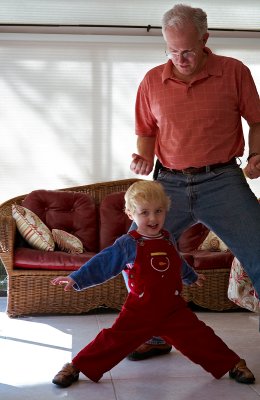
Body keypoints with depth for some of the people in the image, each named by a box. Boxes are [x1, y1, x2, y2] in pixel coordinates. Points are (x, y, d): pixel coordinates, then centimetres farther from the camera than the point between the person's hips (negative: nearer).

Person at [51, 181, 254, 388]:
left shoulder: (168, 240, 8)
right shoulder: (128, 244, -8)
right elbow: (102, 263, -5)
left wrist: (191, 276, 47)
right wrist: (76, 279, -11)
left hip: (174, 308, 4)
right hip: (139, 310, -3)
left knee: (200, 337, 2)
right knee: (114, 340, -7)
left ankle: (232, 364, 18)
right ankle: (76, 367, 6)